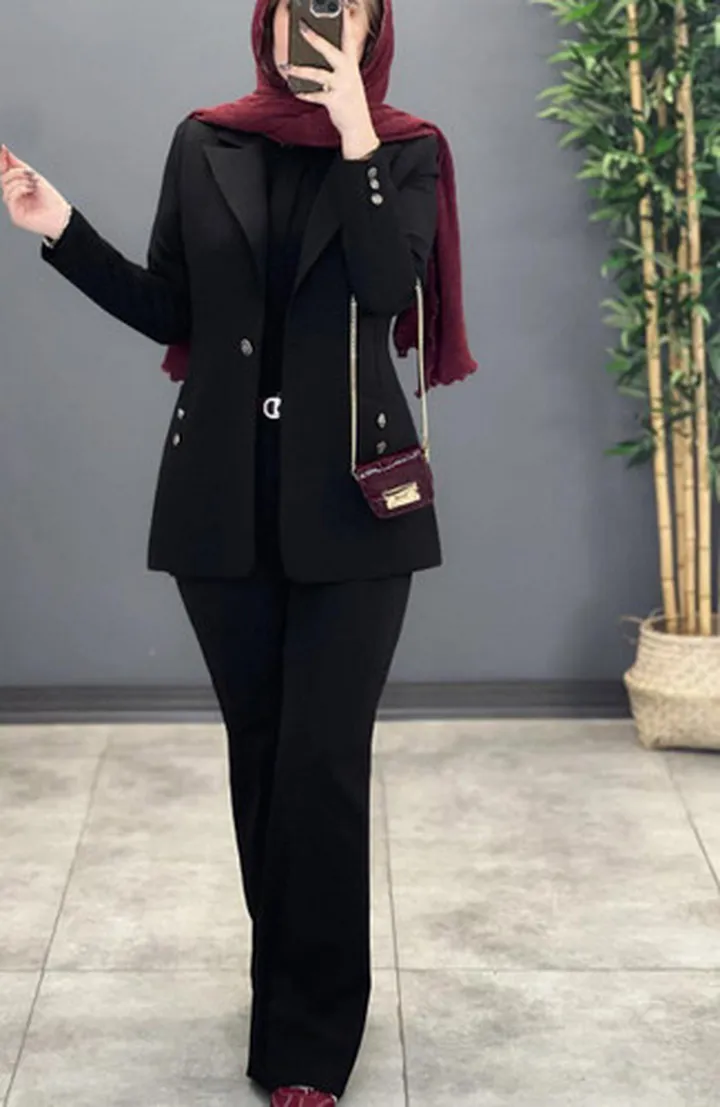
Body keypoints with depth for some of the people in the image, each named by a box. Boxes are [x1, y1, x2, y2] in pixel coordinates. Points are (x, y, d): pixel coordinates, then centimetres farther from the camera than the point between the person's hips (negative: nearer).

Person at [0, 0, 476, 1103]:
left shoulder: (404, 151, 1)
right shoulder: (205, 142, 7)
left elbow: (389, 289, -15)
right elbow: (169, 313, 7)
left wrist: (355, 139, -19)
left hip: (350, 500, -3)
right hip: (223, 497, 3)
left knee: (323, 760, -5)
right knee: (258, 749, 11)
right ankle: (297, 996, 28)